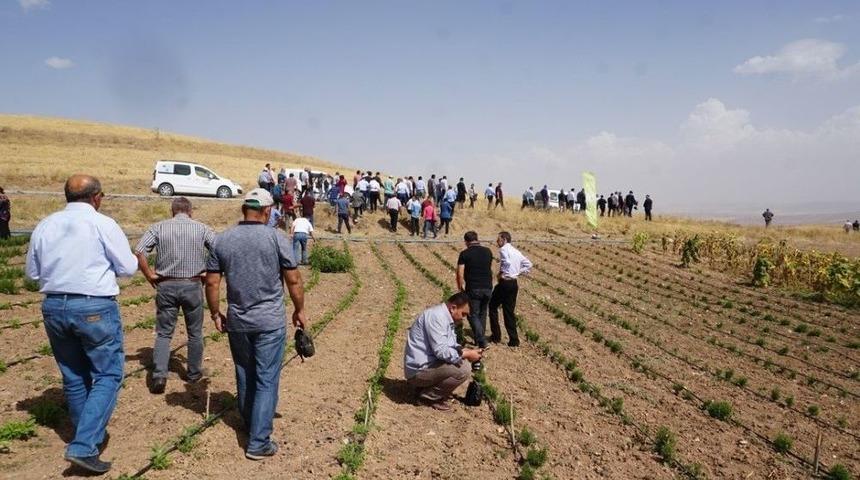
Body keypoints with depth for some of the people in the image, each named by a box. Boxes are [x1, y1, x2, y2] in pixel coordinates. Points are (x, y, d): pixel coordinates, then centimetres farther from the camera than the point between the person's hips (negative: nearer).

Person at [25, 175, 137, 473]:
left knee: (73, 377, 18)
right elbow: (128, 268, -4)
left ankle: (88, 436, 32)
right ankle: (83, 446, -7)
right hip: (95, 307, -6)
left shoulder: (44, 226, 6)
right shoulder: (103, 224, -9)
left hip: (53, 307, 6)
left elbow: (32, 272, 14)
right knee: (107, 375, 3)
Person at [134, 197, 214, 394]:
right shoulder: (201, 228, 0)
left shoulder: (159, 227, 1)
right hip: (193, 285, 0)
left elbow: (138, 252, -9)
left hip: (166, 286, 1)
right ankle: (194, 373, 26)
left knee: (164, 333, 10)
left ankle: (159, 375, -2)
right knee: (195, 333, 15)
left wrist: (149, 275, -1)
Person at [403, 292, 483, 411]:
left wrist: (465, 351, 0)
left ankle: (425, 387, 12)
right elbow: (441, 351, -26)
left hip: (427, 364, 10)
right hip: (419, 369, -10)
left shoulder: (446, 317, 11)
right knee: (463, 368, -19)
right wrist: (467, 355, -16)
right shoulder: (436, 316, -20)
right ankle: (428, 396, -5)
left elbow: (450, 345, 18)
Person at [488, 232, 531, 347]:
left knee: (493, 306, 10)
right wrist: (518, 273, 12)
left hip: (504, 282, -7)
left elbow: (507, 262, -27)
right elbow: (528, 264, 17)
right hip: (514, 284, 7)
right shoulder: (517, 252, 15)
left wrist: (501, 273, -14)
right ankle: (514, 340, 8)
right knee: (509, 311, 11)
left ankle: (496, 335, 12)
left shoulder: (504, 249, -10)